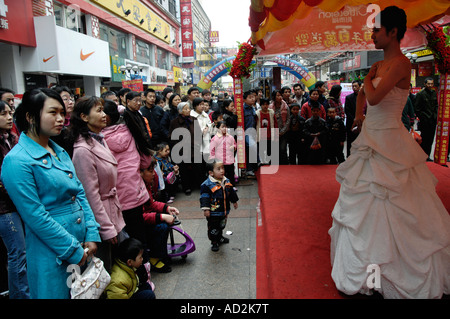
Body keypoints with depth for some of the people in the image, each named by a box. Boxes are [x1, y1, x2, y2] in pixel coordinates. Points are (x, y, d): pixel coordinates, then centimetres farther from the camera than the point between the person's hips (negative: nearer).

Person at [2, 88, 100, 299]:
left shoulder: (60, 152, 7)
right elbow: (35, 216, -18)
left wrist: (92, 235, -1)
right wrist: (73, 251, -15)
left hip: (82, 245, 7)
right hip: (52, 256, -7)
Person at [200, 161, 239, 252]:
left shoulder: (226, 181, 1)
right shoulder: (207, 184, -20)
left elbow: (231, 192, 16)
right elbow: (204, 197, -19)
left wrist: (234, 201, 23)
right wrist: (206, 209, -22)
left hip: (224, 210, 7)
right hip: (213, 212, -6)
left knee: (221, 226, 25)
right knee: (213, 228, 5)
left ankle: (220, 237, 46)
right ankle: (214, 242, 22)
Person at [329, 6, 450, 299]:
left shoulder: (401, 63, -16)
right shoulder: (380, 65, 11)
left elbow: (374, 97, -26)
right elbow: (363, 92, 27)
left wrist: (370, 77, -6)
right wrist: (359, 116, 15)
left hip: (388, 142, -9)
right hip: (372, 140, 9)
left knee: (382, 205, 1)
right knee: (368, 201, 18)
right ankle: (373, 266, 37)